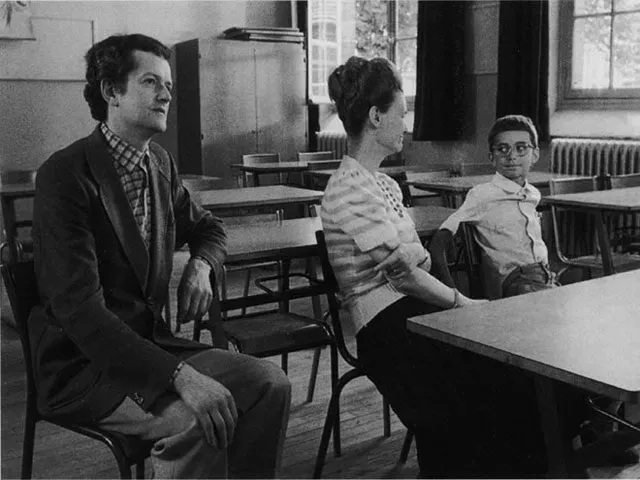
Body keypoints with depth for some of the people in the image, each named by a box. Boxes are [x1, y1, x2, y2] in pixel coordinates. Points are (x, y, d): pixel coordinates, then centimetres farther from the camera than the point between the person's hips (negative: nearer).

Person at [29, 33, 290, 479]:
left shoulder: (160, 162, 7)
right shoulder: (66, 175, -17)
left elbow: (207, 227, 25)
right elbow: (79, 309, -25)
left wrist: (201, 265, 0)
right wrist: (181, 375, -32)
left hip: (149, 342, 7)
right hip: (81, 364, -7)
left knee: (270, 383, -10)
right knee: (198, 420, -30)